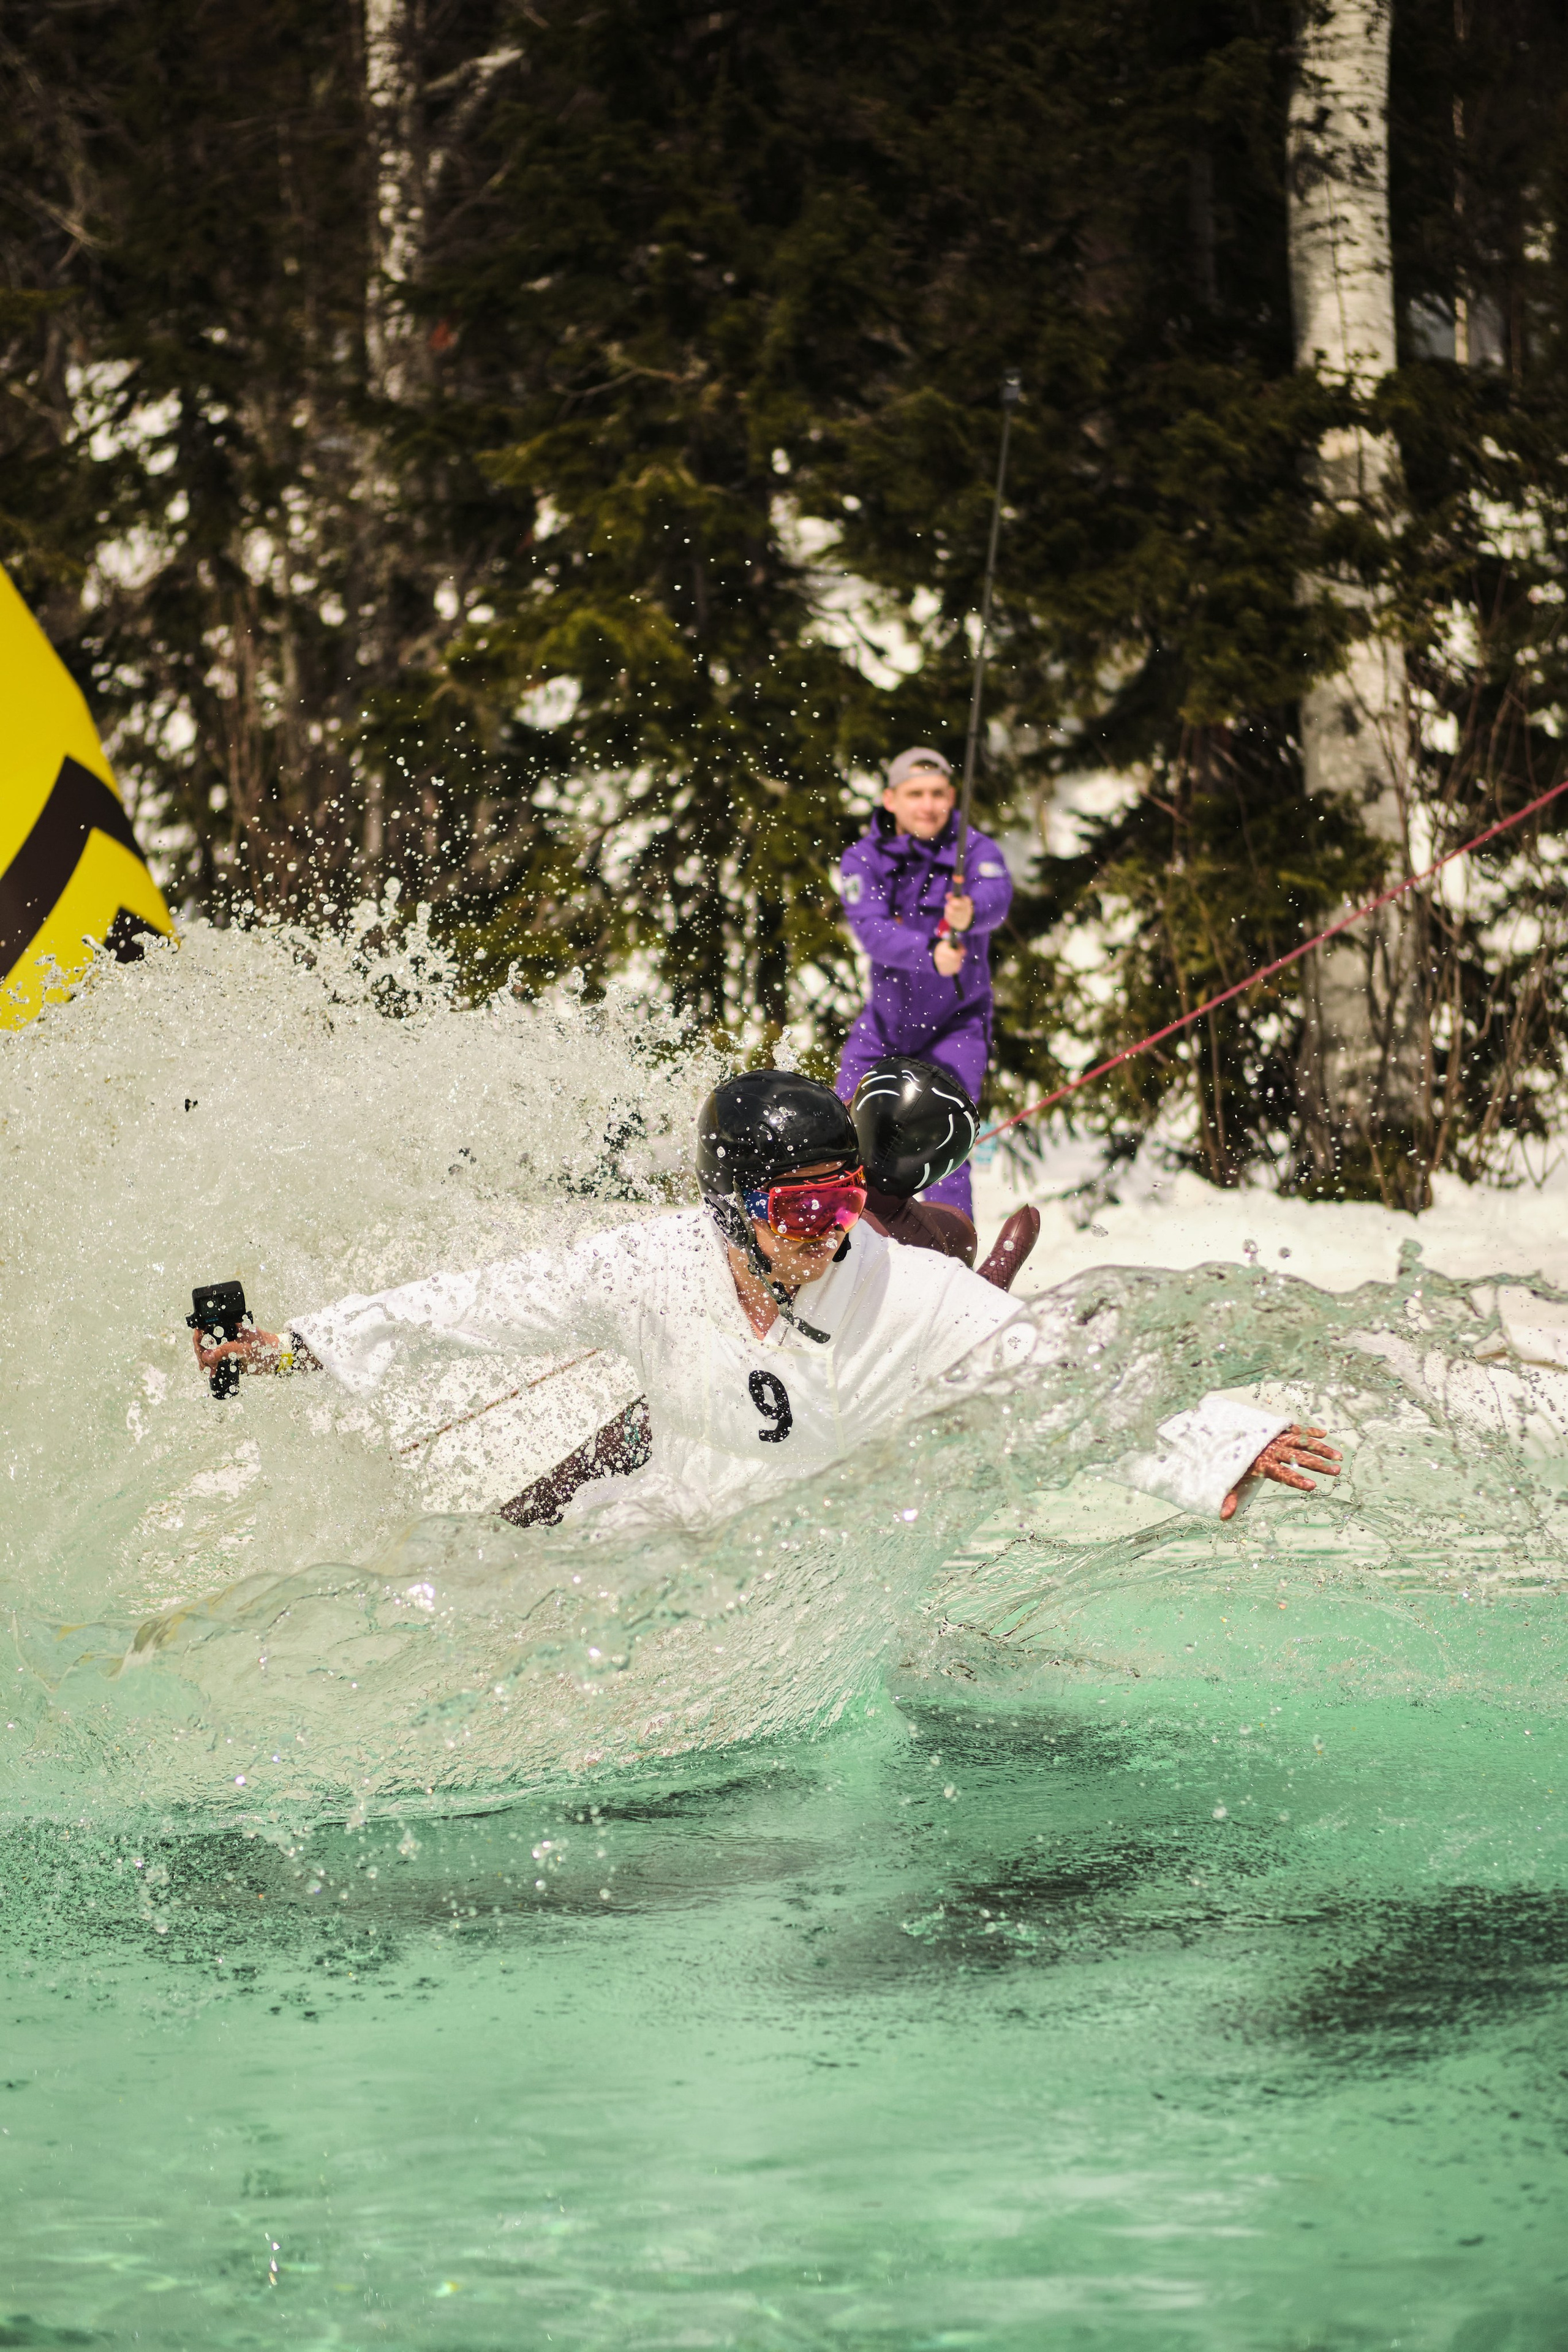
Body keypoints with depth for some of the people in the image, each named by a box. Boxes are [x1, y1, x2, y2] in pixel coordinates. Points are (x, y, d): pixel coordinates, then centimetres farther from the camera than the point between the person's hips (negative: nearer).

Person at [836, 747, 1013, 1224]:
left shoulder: (975, 852, -14)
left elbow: (996, 897, -36)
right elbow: (873, 931, -27)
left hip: (957, 1023, -3)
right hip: (887, 1019, 3)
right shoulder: (862, 860, -11)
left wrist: (971, 912, -61)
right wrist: (929, 954, -47)